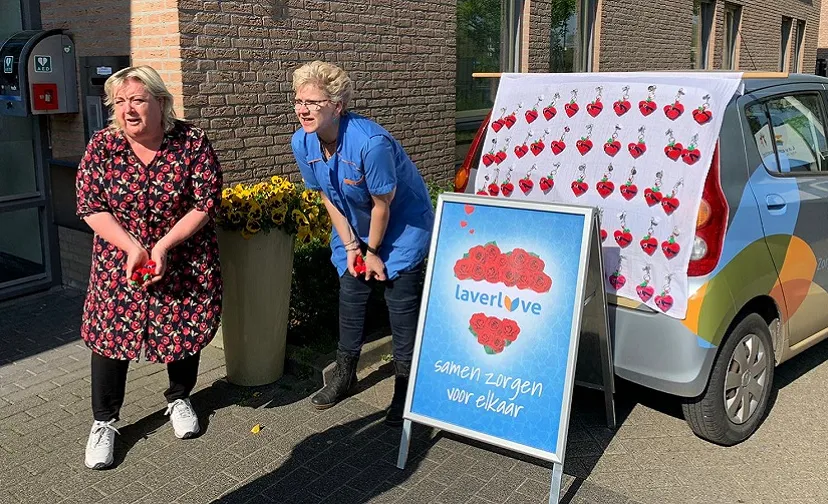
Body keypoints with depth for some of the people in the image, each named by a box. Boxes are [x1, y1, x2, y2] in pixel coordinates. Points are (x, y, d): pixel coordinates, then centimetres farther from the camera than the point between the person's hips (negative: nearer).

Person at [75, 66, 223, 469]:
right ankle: (104, 422, 21)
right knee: (110, 333, 2)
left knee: (187, 330, 9)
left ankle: (179, 398, 37)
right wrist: (133, 248, -19)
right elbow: (91, 207, -7)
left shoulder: (192, 143, -12)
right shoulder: (102, 146, -7)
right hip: (119, 261, 1)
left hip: (184, 262, -1)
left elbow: (205, 204, -13)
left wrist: (163, 245, -20)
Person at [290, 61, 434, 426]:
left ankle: (405, 388, 10)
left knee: (402, 303, -5)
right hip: (354, 227, 6)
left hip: (402, 225, -5)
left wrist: (373, 251, -11)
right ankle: (344, 374, 27)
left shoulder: (370, 142, -35)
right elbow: (328, 197, -3)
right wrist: (351, 246, -5)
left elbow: (383, 204, -23)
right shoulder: (302, 143, -14)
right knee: (350, 294, 9)